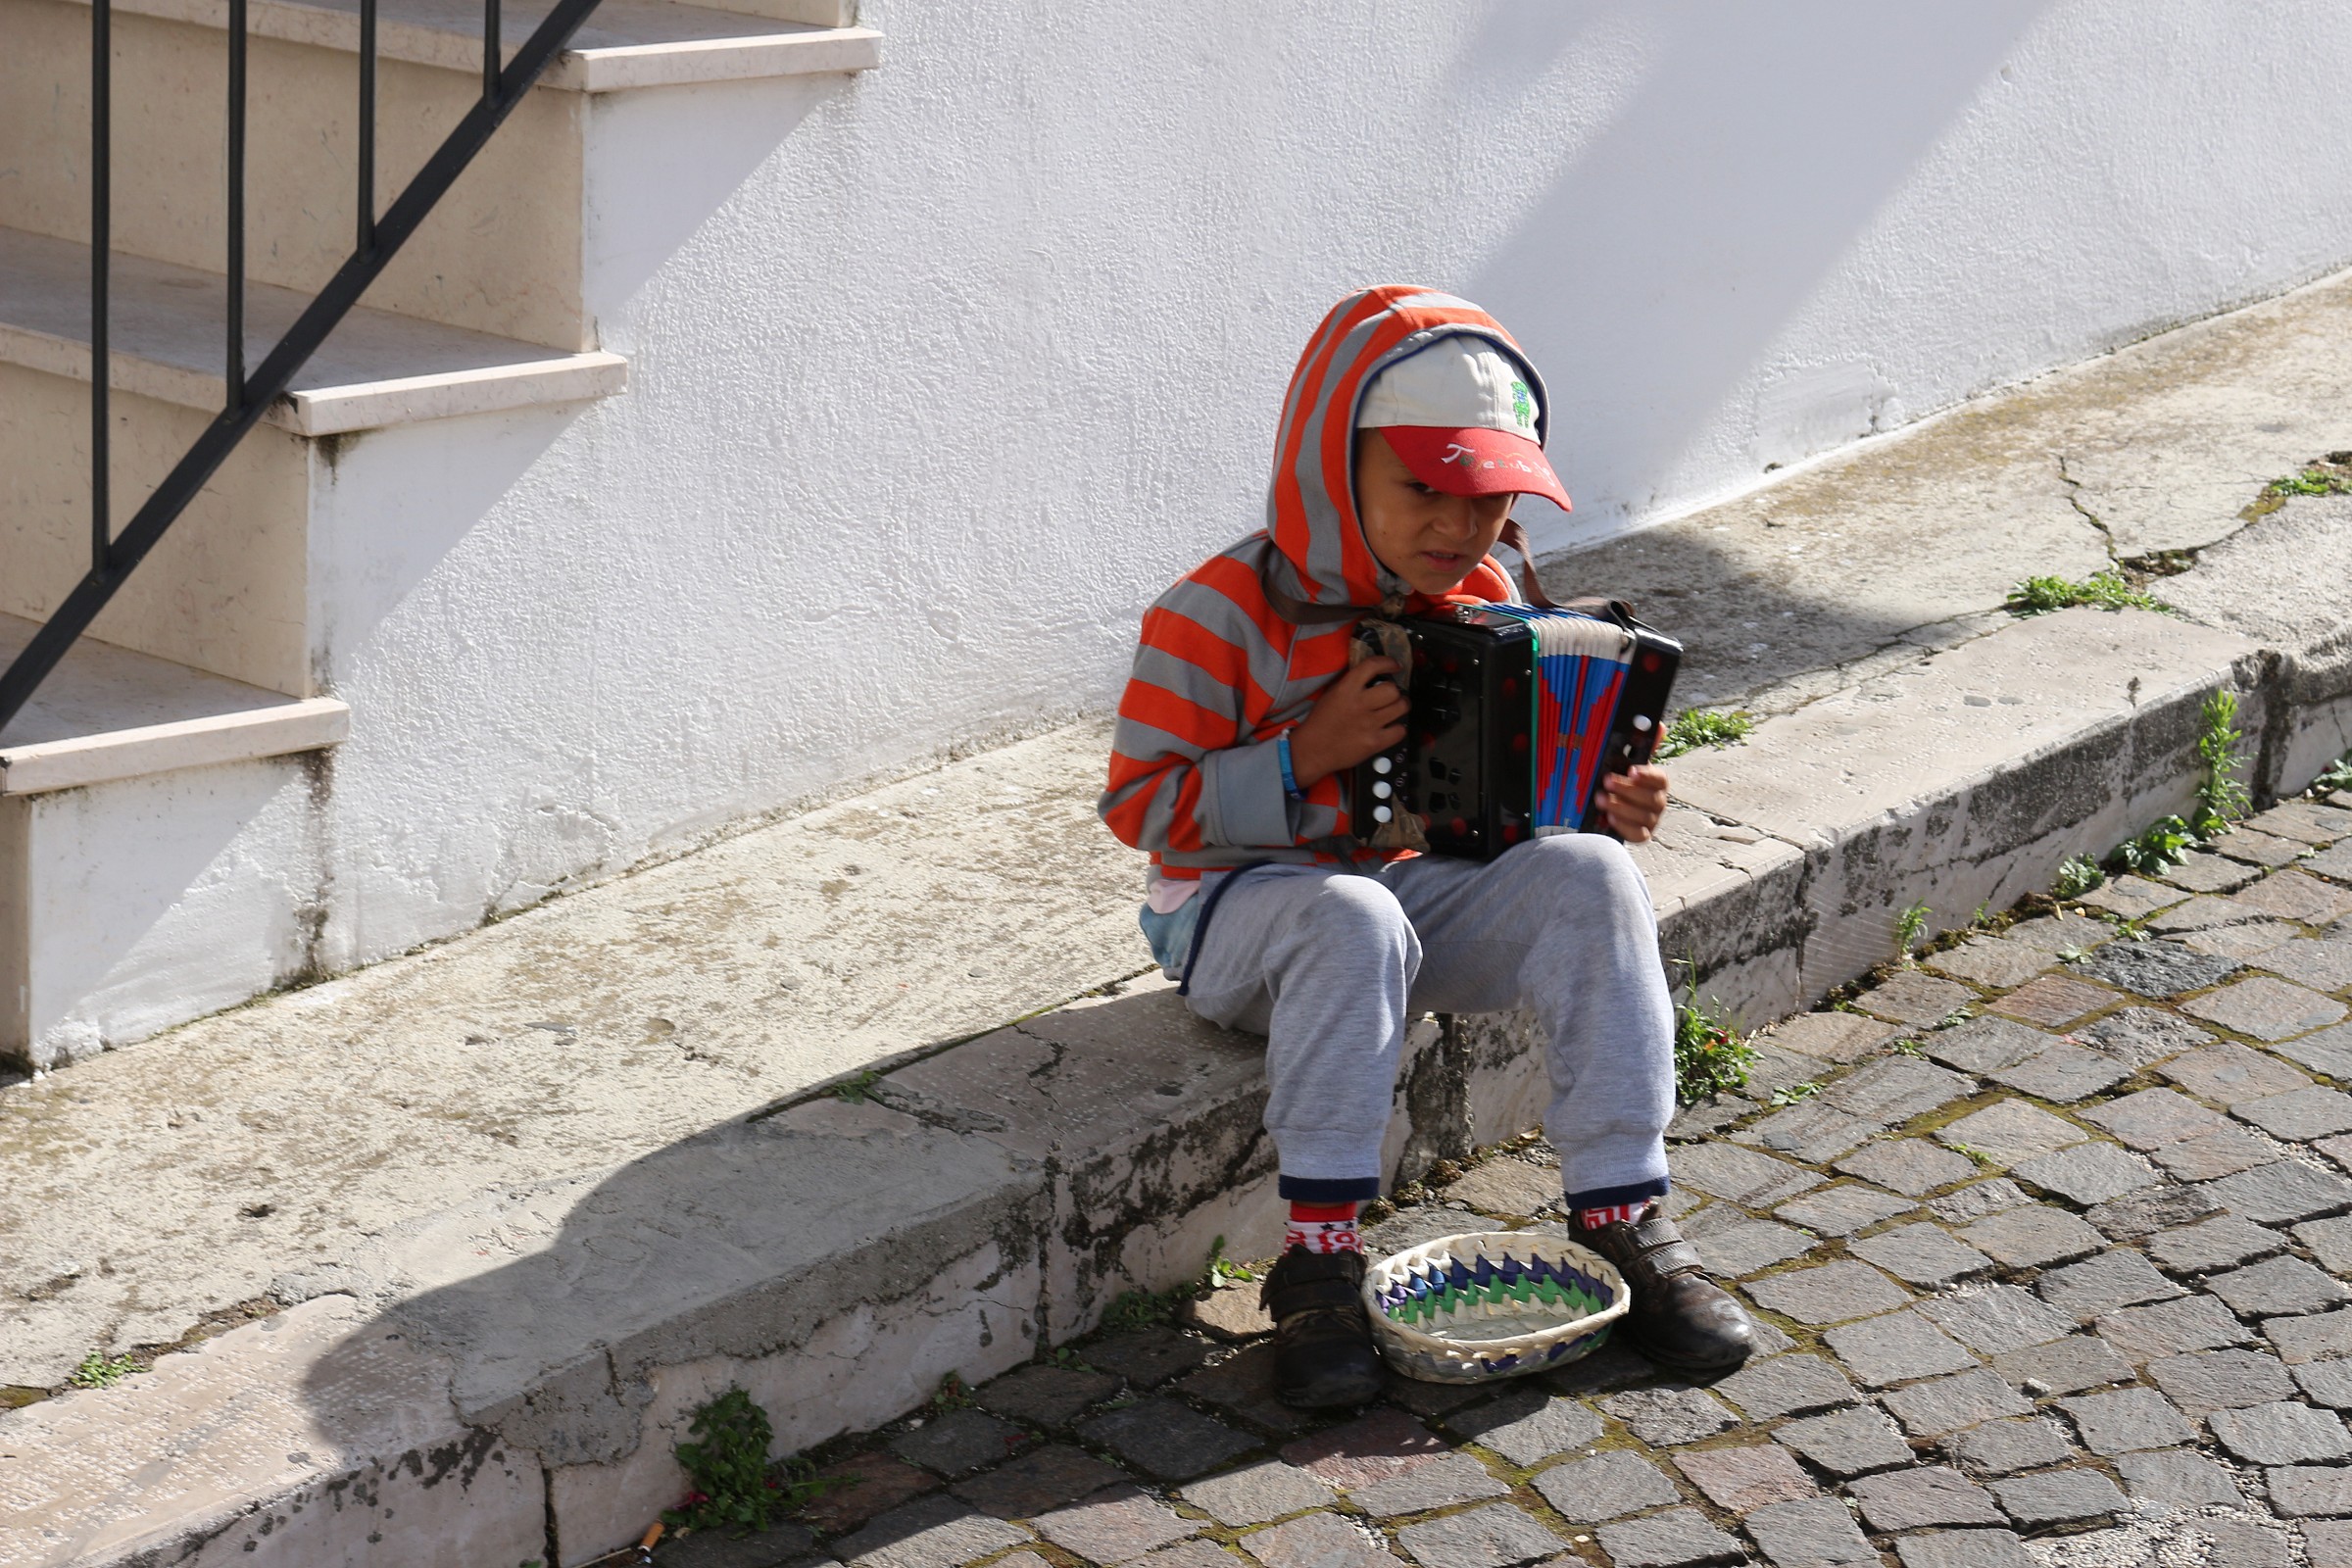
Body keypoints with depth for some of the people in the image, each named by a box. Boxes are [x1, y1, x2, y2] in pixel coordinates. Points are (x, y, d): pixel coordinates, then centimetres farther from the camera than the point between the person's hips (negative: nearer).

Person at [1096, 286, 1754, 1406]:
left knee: (1586, 878, -22)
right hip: (1241, 909, -5)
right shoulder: (1217, 616, -15)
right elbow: (1139, 805, -16)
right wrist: (1307, 754, -27)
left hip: (1420, 886, 5)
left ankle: (1621, 1216, -18)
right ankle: (1317, 1257, -31)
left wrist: (1597, 803, -7)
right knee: (1353, 919, -39)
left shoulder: (1484, 602, 4)